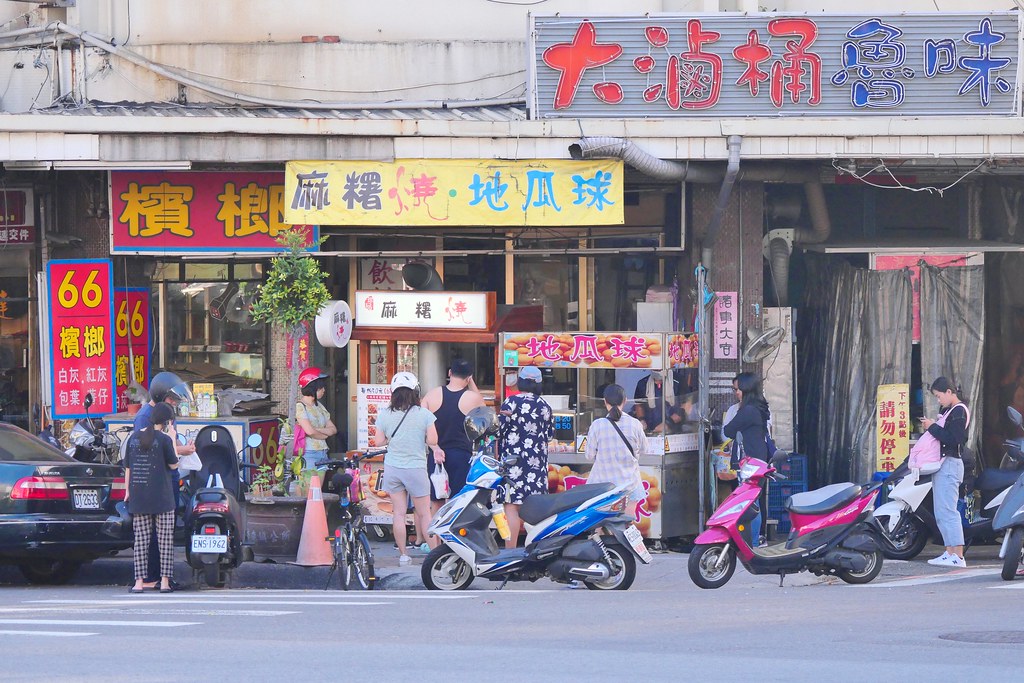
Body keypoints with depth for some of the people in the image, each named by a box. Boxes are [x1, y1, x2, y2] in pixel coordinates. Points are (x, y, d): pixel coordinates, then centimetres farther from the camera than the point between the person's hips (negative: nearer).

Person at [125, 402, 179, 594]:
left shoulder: (134, 438, 6)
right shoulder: (164, 439, -9)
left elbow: (128, 468, 10)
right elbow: (173, 465, 0)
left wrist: (128, 491, 18)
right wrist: (173, 442, 7)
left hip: (138, 497, 4)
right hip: (162, 498, -4)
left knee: (141, 540, 5)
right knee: (165, 540, 3)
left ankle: (139, 581, 1)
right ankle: (165, 581, -1)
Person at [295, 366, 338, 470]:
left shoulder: (319, 406, 17)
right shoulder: (299, 406, -7)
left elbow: (333, 430, 11)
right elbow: (310, 432, -17)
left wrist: (317, 430, -7)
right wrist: (324, 435, 3)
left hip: (322, 453, 7)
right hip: (308, 453, -7)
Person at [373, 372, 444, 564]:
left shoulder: (385, 415, -2)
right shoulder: (424, 414, -9)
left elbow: (378, 441, 1)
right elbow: (432, 440, -9)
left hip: (392, 467, 2)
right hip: (415, 467, -2)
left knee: (398, 513, 6)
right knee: (424, 514, 5)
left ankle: (403, 554, 9)